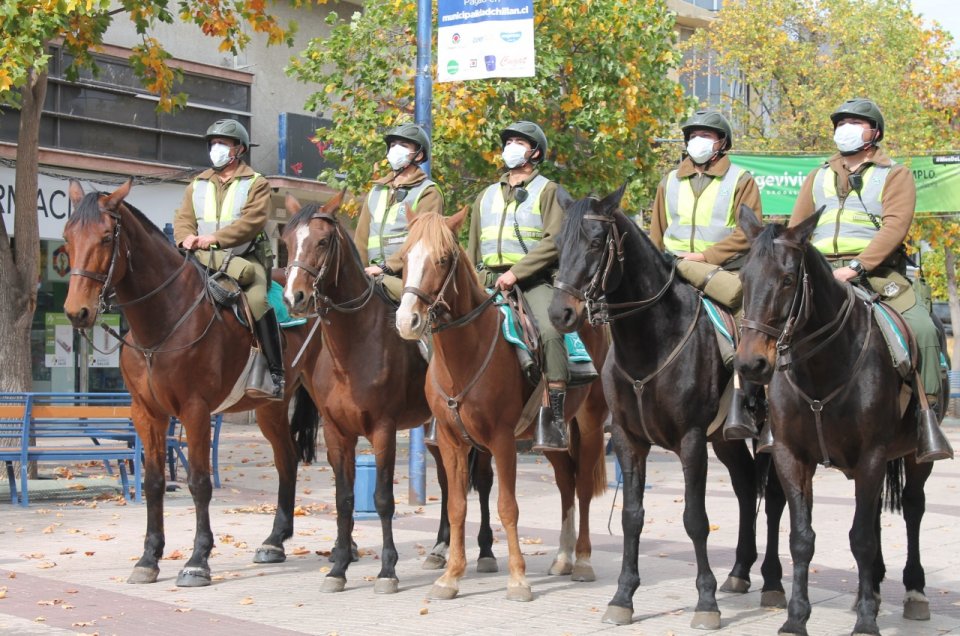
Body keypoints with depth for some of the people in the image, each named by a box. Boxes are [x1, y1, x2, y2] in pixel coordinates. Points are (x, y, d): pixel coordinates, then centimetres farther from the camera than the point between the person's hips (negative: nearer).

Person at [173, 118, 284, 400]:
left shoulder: (256, 183, 4)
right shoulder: (198, 185, 20)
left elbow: (253, 221, -11)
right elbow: (183, 219, 11)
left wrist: (216, 238, -23)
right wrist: (187, 237, -14)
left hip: (246, 258, -5)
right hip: (204, 260, 5)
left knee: (257, 300, -31)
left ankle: (274, 375, -26)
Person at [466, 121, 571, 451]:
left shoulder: (548, 191, 8)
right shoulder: (486, 197, 25)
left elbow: (555, 241, -6)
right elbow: (472, 251, 28)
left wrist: (516, 272, -15)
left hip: (533, 281, -5)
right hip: (489, 283, 6)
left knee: (550, 332, -31)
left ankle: (554, 417, -30)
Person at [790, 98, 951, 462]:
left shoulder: (895, 175, 8)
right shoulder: (818, 178, 21)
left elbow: (895, 226, -7)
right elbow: (796, 231, 19)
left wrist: (856, 267, -20)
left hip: (877, 272, -3)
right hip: (821, 274, 3)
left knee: (922, 329, -24)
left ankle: (927, 419, -18)